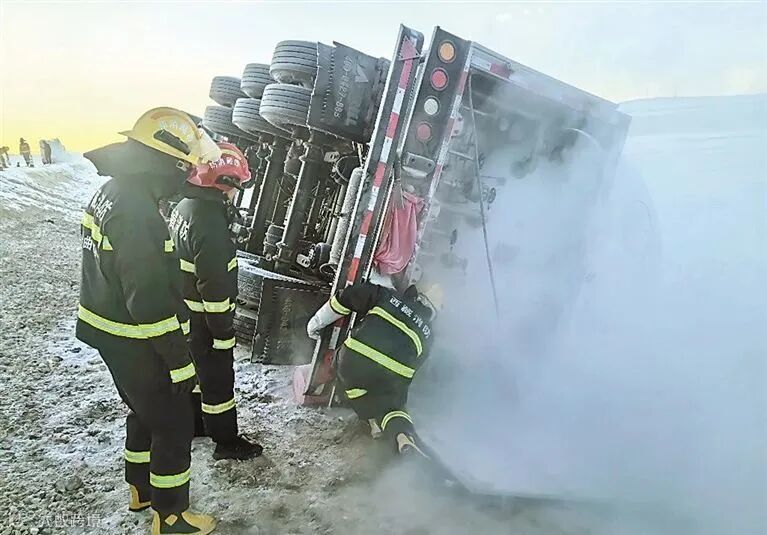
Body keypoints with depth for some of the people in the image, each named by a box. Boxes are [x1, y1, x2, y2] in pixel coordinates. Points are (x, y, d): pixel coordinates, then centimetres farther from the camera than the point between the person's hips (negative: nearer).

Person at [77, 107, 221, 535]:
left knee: (146, 412, 26)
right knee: (174, 425, 6)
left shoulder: (113, 192, 4)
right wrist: (180, 361, -20)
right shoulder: (138, 214, -29)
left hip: (111, 334, 10)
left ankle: (142, 489, 45)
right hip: (137, 345, -10)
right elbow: (151, 300, -29)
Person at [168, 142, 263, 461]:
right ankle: (226, 441, 20)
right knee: (218, 378, 5)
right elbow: (214, 285, -27)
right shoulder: (210, 221, -28)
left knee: (194, 368, 25)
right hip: (205, 318, -9)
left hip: (184, 312, 9)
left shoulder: (185, 206, 3)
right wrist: (224, 332, -19)